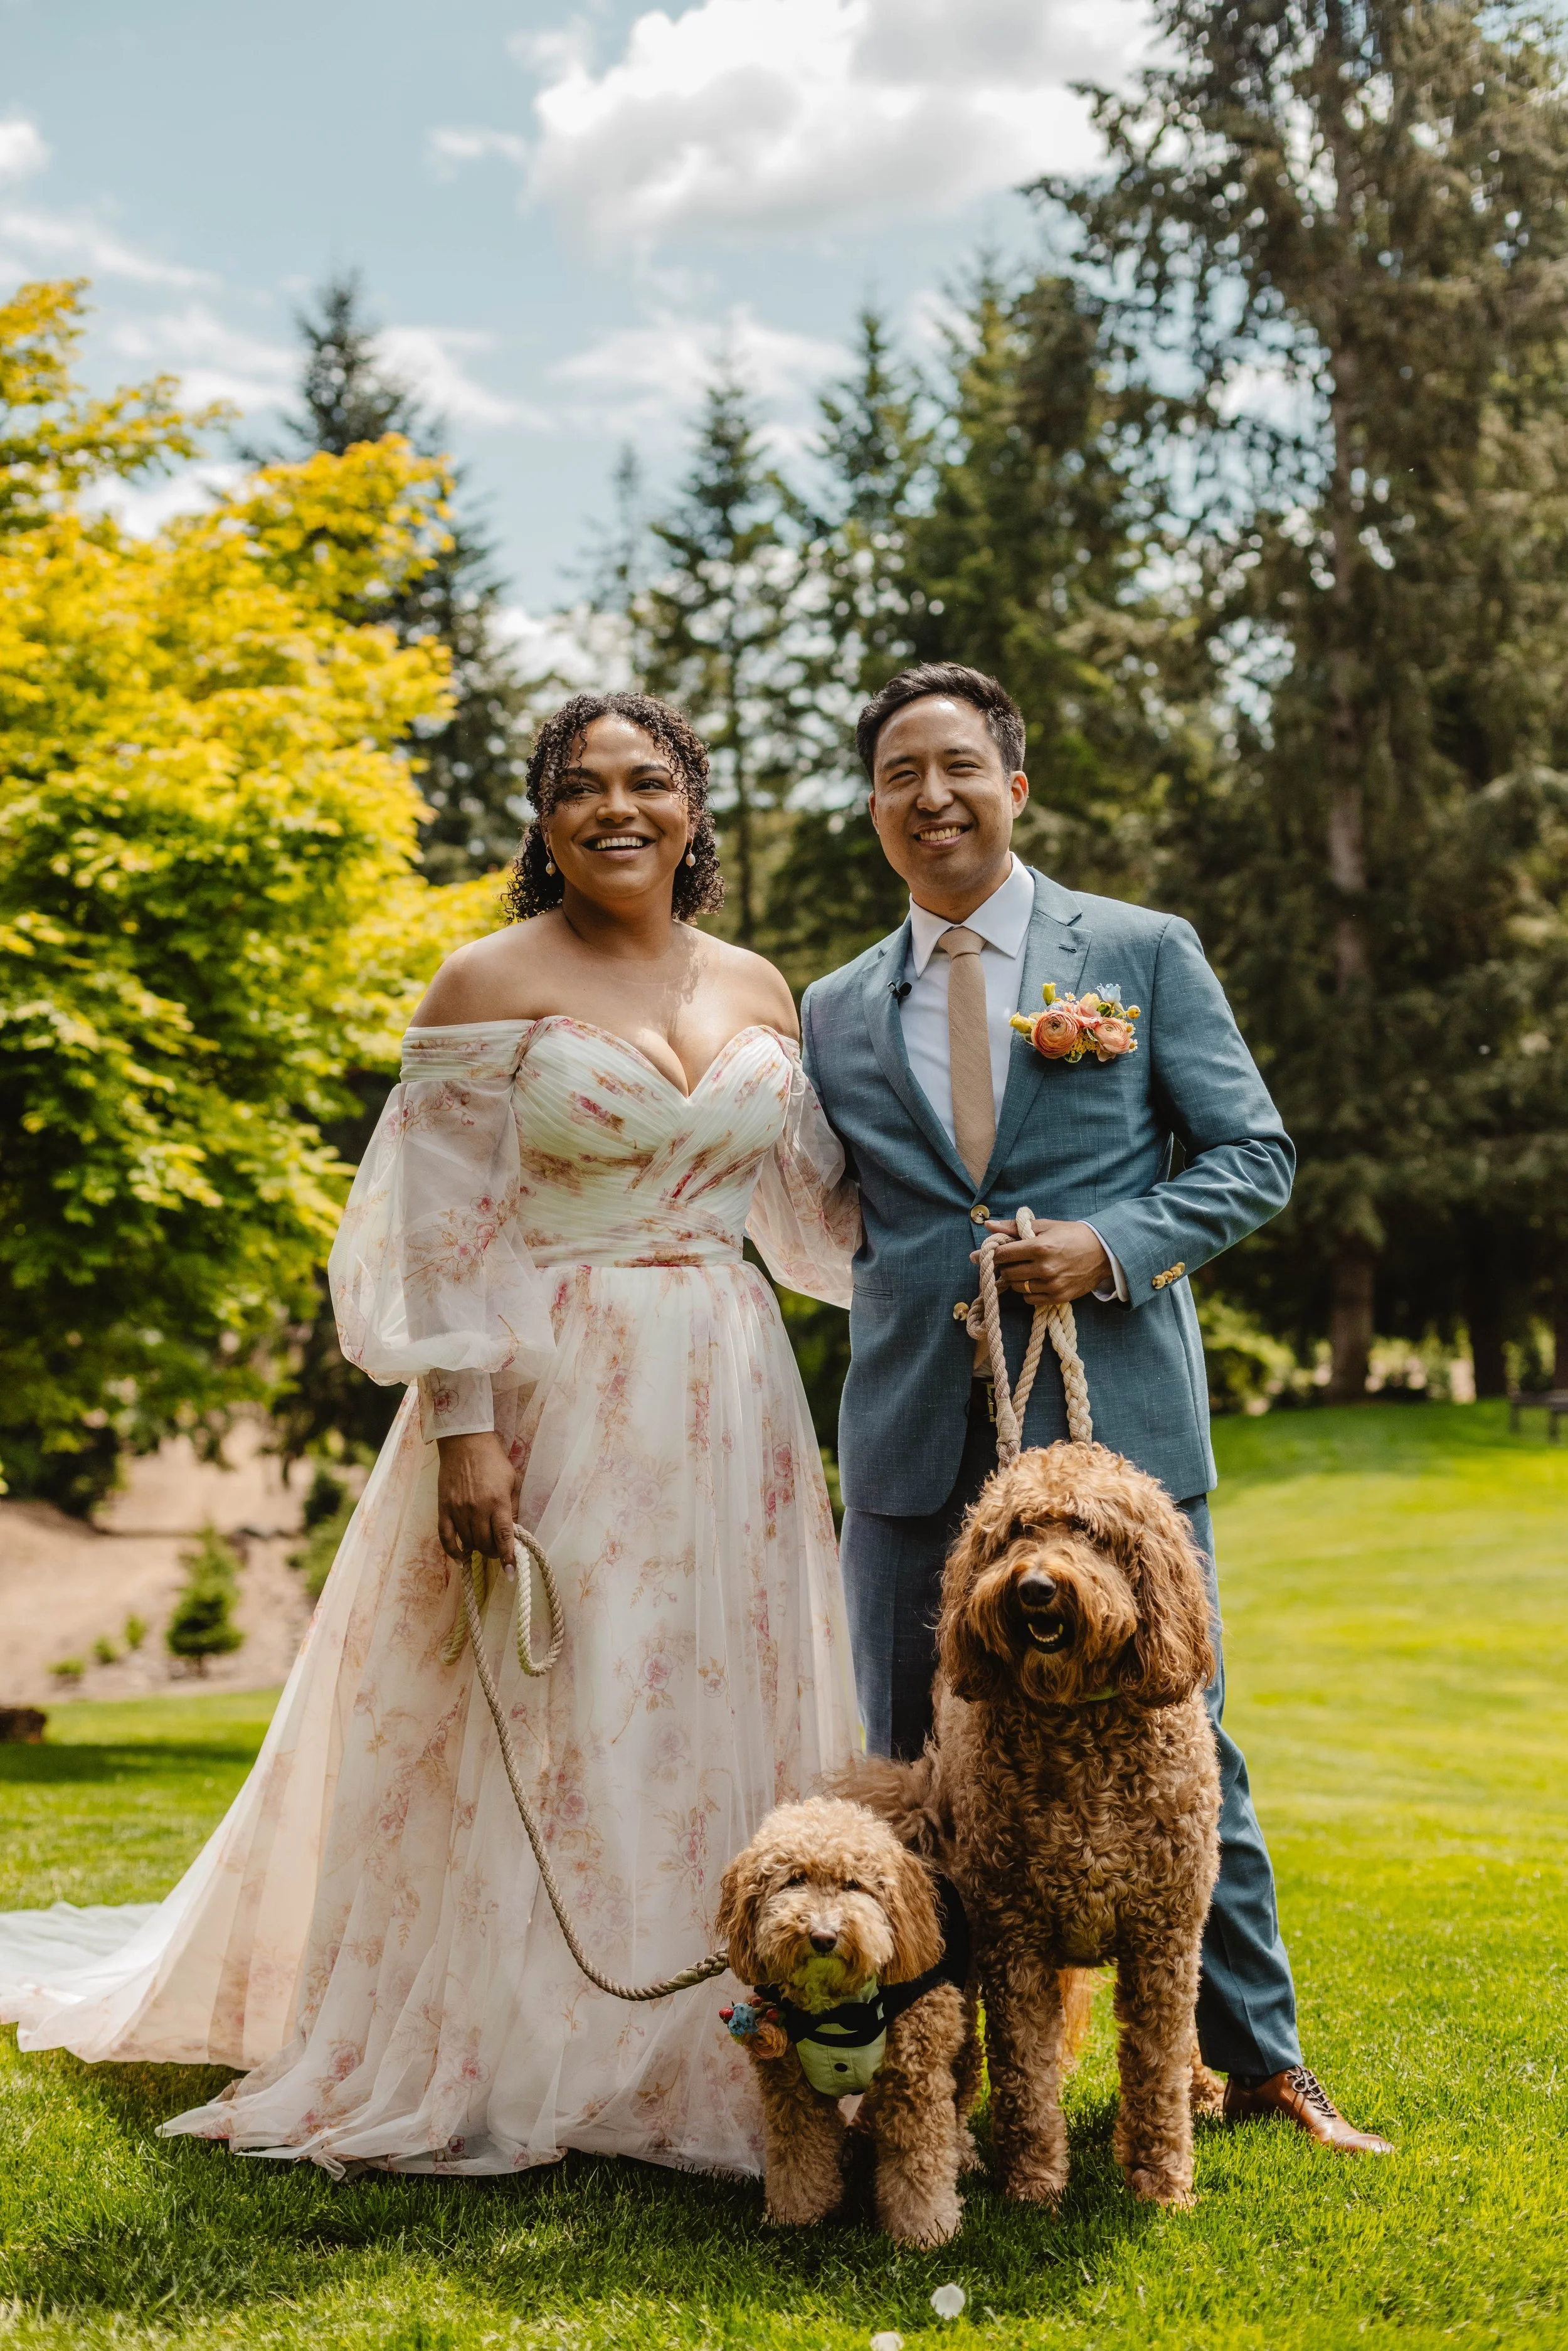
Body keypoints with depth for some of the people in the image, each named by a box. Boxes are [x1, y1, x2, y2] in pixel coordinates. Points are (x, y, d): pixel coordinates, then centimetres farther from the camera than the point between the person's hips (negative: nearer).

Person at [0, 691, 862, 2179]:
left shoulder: (757, 991, 11)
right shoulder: (494, 984, -3)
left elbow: (817, 1209, 14)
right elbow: (440, 1233, -7)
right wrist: (463, 1429, -16)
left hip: (726, 1414, 5)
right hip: (549, 1407, -5)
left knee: (714, 1732, 8)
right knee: (525, 1737, 1)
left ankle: (694, 2057, 21)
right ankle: (495, 2069, 15)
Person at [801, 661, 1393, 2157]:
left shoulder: (1144, 952, 5)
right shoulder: (837, 1012, 12)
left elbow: (1255, 1155, 2)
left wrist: (1112, 1244, -13)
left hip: (1115, 1418, -2)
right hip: (916, 1440, 3)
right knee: (913, 1768, 8)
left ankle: (1249, 2052, 23)